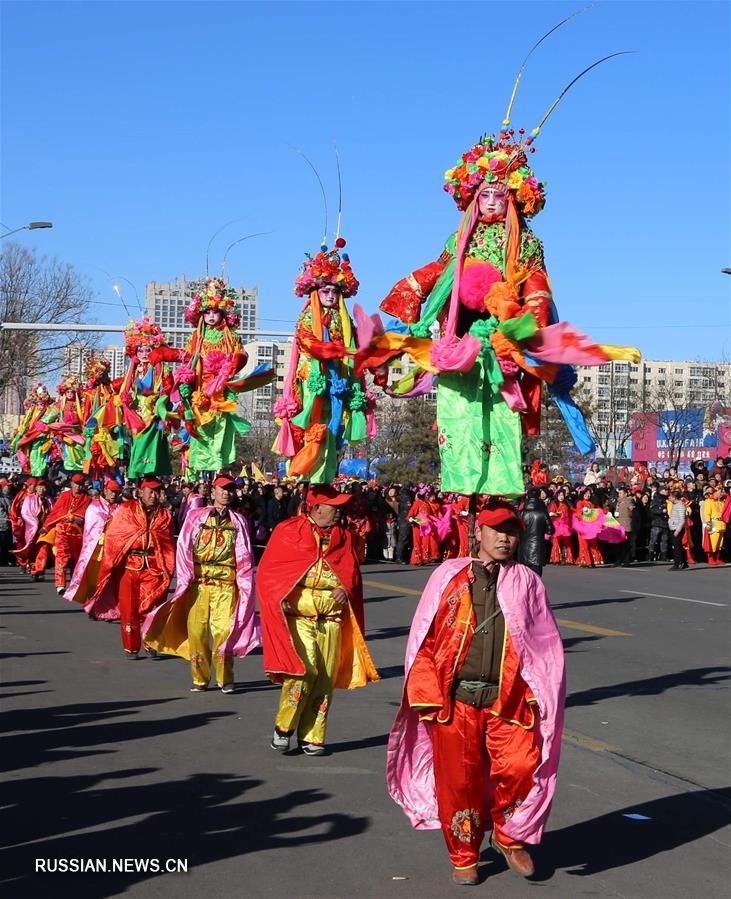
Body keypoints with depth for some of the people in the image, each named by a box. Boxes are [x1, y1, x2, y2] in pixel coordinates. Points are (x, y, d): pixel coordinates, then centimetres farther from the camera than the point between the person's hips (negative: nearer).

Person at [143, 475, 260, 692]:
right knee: (196, 629, -2)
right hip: (198, 582, 0)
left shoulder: (237, 521, 12)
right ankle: (200, 679, 9)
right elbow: (184, 547, 4)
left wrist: (244, 585, 2)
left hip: (226, 584, 0)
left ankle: (225, 679, 4)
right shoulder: (196, 516, 9)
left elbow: (244, 556, 11)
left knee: (224, 629, -9)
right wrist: (185, 577, -7)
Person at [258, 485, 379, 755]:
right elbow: (268, 572, 3)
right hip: (298, 617, -4)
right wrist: (282, 597, -11)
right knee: (305, 669, -19)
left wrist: (346, 591, -5)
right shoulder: (288, 531, 1)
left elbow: (352, 573, 16)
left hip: (332, 619, 4)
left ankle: (312, 738, 15)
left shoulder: (342, 537, 13)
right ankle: (283, 728, 0)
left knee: (324, 680, 3)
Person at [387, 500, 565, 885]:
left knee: (522, 765, -14)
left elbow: (546, 644, 10)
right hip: (455, 698, 0)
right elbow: (423, 638, 5)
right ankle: (464, 856, 26)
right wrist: (427, 696, -2)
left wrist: (538, 693, 0)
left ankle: (508, 835, 15)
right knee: (458, 778, 4)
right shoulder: (449, 576, 6)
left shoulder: (526, 581, 9)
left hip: (508, 698, 0)